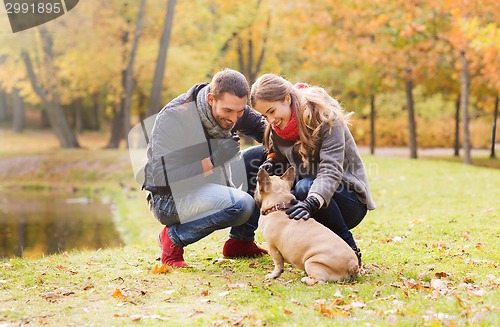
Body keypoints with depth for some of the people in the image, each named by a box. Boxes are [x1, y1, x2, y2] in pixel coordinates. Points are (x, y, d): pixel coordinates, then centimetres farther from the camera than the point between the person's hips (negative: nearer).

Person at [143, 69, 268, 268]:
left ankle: (241, 241, 2)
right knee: (241, 204, -31)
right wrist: (213, 160, -35)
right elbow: (163, 178, -29)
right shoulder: (171, 118, -25)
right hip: (169, 199, -8)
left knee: (260, 157, -5)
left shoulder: (231, 109, -6)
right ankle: (174, 237, -10)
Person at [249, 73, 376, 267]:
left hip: (349, 198, -6)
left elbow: (331, 170, -30)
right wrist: (271, 164, -11)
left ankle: (349, 250, -20)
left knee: (305, 187, -35)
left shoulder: (325, 117, -18)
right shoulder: (277, 129, 2)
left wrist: (311, 202, -48)